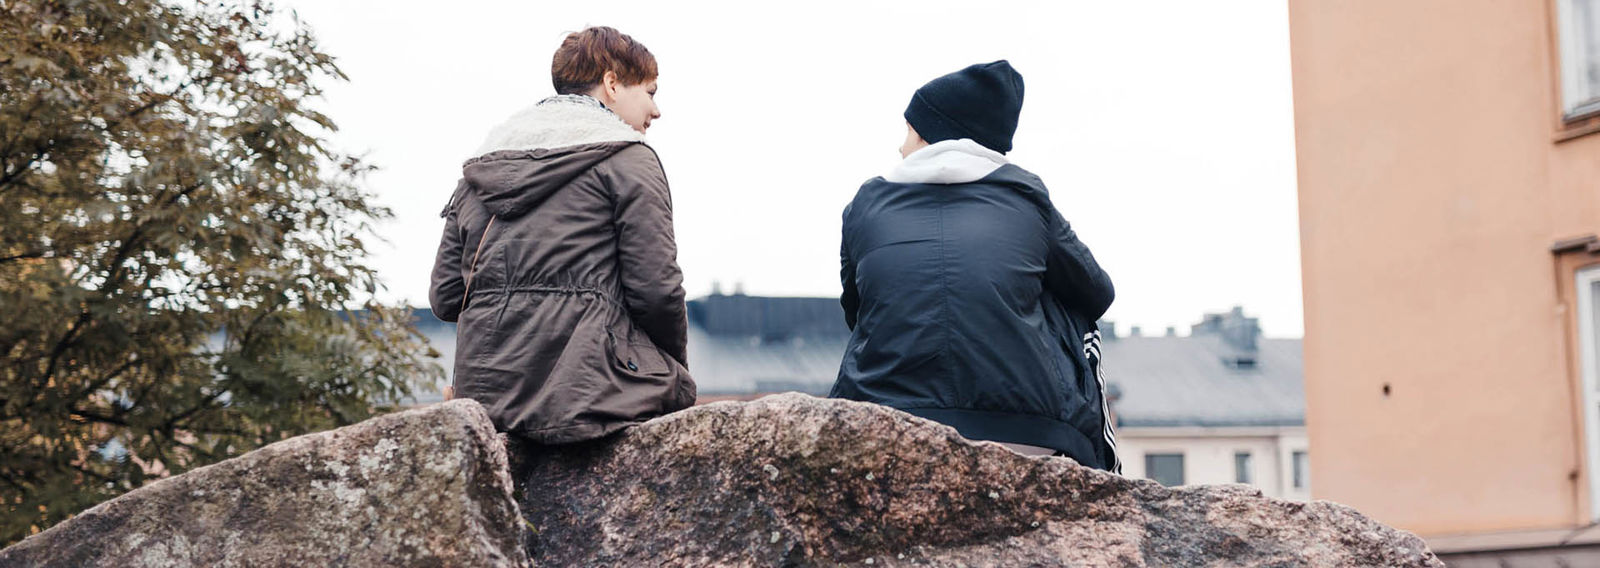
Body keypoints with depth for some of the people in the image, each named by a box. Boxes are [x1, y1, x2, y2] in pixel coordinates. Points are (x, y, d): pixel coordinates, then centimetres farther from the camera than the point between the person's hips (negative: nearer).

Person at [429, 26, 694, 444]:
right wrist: (675, 371, 9)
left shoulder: (480, 166, 18)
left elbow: (445, 298, 13)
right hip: (587, 392, -7)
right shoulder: (626, 158, -1)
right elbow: (655, 289, -7)